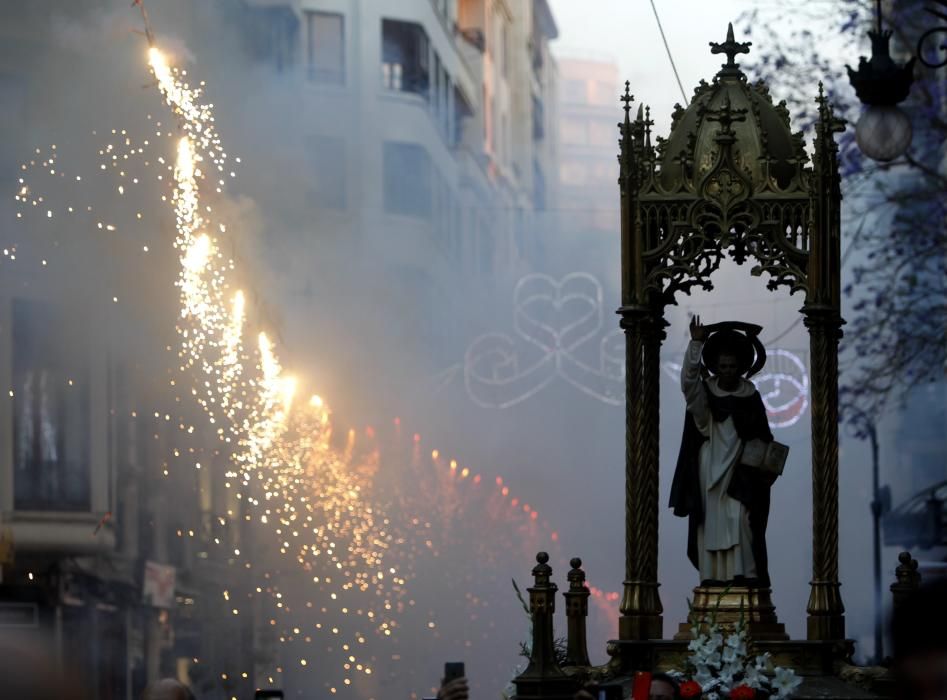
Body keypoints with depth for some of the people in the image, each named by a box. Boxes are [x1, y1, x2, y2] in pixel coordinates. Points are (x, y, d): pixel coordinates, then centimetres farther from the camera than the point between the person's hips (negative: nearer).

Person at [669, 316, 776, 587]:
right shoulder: (703, 393, 1)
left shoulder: (751, 397, 4)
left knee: (740, 520, -10)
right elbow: (688, 379, -21)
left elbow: (764, 437, 7)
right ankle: (712, 575, -1)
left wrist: (767, 468, -1)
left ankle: (743, 574, -13)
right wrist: (696, 344, -30)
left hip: (740, 472, 0)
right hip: (709, 470, 1)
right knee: (711, 523, -2)